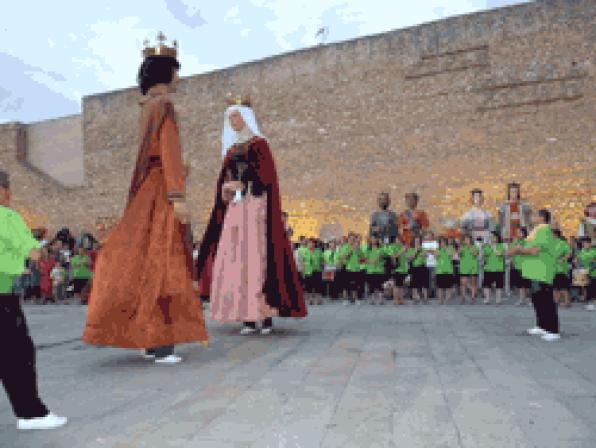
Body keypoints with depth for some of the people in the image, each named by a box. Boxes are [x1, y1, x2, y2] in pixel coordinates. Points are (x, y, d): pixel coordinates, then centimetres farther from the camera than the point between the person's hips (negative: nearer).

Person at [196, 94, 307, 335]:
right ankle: (247, 318, 0)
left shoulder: (260, 143, 3)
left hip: (255, 206, -6)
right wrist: (224, 191, -2)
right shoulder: (230, 149, 21)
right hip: (234, 209, 6)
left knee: (258, 258, -13)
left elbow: (267, 176, -8)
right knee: (236, 260, -3)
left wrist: (241, 184, -15)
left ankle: (266, 315, -8)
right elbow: (224, 180, 20)